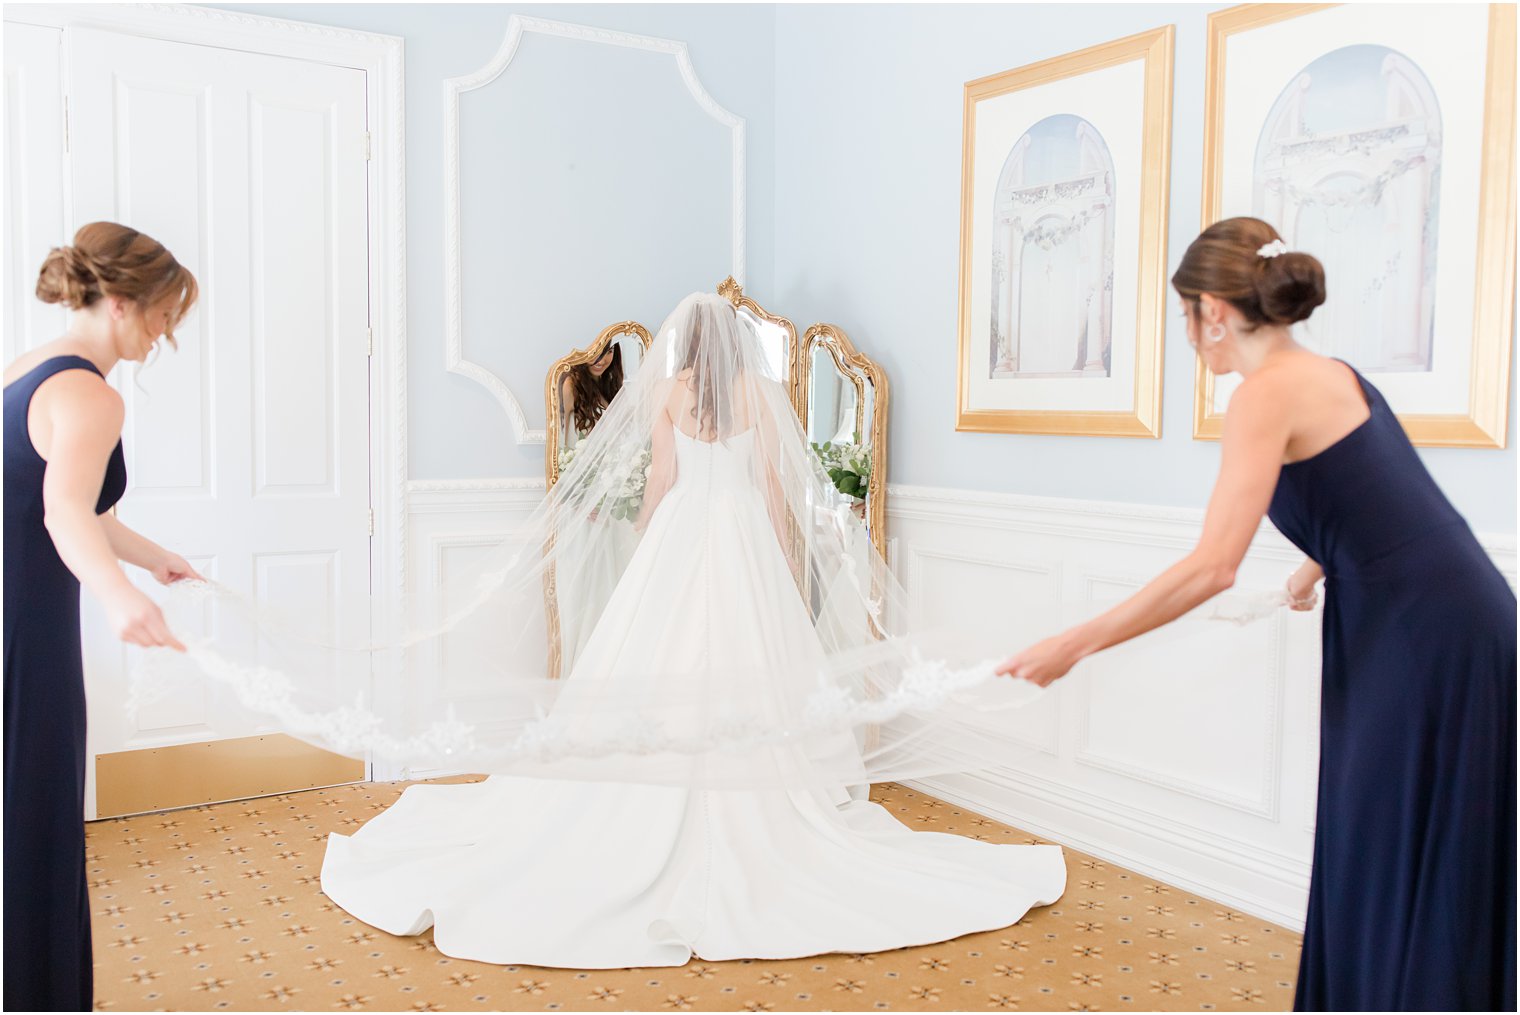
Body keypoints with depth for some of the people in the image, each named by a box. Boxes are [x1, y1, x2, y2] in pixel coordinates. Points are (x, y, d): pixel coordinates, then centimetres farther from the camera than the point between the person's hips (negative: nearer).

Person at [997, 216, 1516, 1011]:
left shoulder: (1267, 394, -15)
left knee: (1400, 872, 4)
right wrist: (1316, 573, 48)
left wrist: (1072, 646, -20)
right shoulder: (1326, 375, 13)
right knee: (1369, 861, 18)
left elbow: (1212, 567, -23)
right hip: (1439, 628, 9)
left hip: (1424, 641, -9)